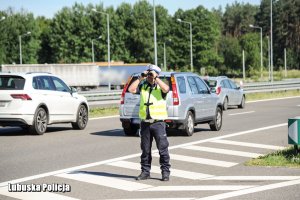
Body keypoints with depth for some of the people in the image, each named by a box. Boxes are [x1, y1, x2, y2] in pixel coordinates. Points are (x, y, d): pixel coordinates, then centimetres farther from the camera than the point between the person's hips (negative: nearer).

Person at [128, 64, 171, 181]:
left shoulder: (160, 86, -1)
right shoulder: (143, 85, 9)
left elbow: (166, 89, -24)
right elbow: (131, 89, -5)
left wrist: (156, 78, -17)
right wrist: (140, 78, -5)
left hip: (158, 122, -4)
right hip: (145, 122, 4)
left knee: (163, 149, -2)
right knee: (145, 149, 10)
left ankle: (165, 172, 4)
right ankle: (145, 172, 18)